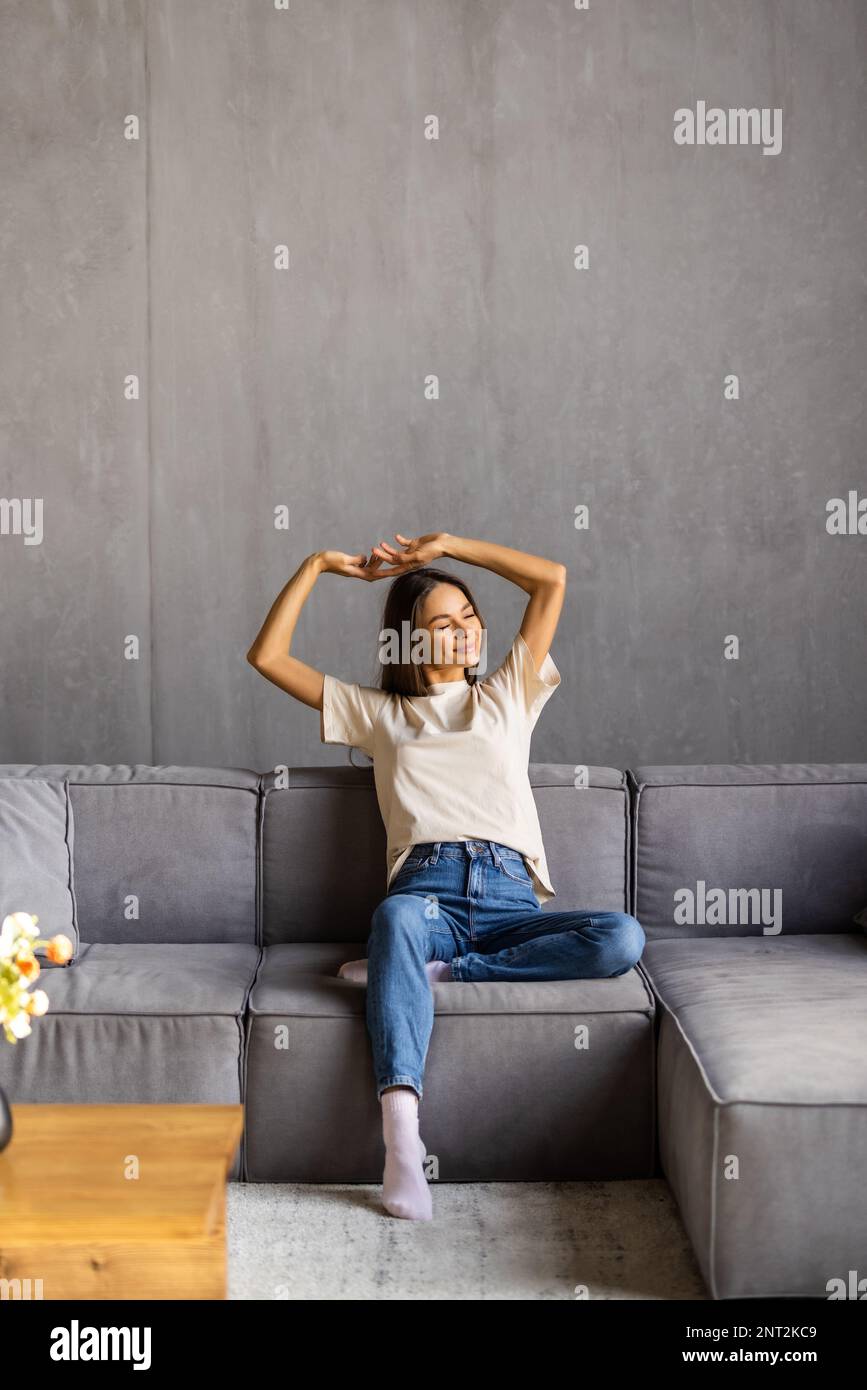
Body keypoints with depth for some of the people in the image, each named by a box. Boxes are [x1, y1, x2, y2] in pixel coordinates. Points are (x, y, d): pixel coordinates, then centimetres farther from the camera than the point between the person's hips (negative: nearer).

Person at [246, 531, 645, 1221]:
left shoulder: (507, 696, 25)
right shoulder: (377, 712, 23)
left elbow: (553, 579, 19)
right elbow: (268, 656, 20)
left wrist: (445, 544, 19)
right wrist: (319, 565, 19)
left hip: (510, 896, 2)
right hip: (426, 889, -1)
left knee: (623, 937, -29)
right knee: (397, 917, -41)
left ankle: (436, 971, -27)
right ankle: (402, 1137, -51)